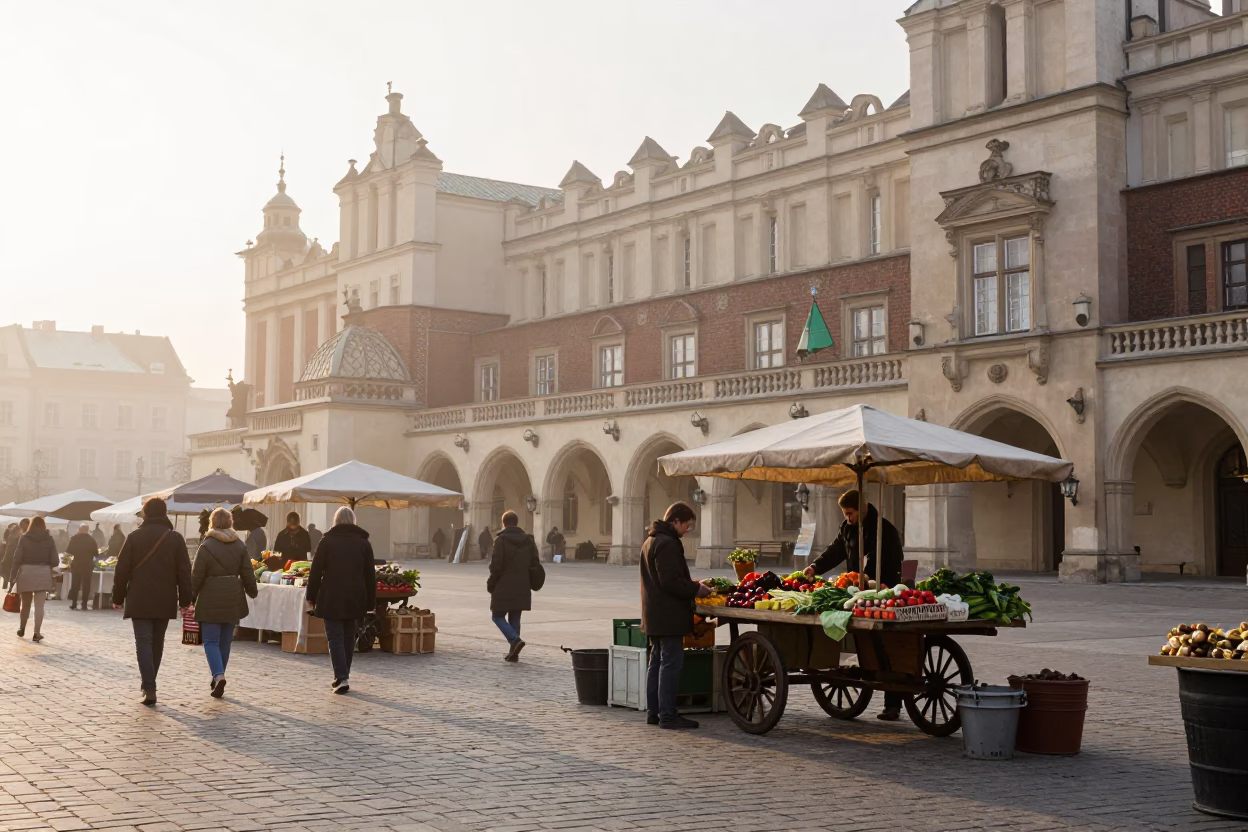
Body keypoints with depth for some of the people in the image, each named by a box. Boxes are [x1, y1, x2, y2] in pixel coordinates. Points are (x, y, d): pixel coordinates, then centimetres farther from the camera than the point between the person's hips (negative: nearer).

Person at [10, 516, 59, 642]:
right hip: (43, 574, 0)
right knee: (39, 605, 1)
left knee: (26, 603, 16)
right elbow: (55, 561, -3)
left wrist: (12, 576, 0)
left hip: (26, 573, 0)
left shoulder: (24, 538, -2)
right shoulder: (49, 539, 0)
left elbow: (17, 559, -5)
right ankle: (37, 633, -4)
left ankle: (21, 629, 31)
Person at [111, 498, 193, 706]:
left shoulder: (134, 537, -3)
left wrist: (118, 597, 7)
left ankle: (149, 689, -15)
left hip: (139, 601, -2)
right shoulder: (175, 538, 1)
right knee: (157, 643, 15)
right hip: (165, 601, 2)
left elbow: (122, 570, -2)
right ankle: (149, 685, 23)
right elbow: (184, 572, 0)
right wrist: (185, 600, 6)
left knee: (143, 643, -3)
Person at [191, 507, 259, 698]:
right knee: (225, 641, 13)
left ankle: (218, 675, -19)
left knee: (211, 640, 0)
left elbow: (197, 576, -9)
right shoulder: (240, 546, 4)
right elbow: (248, 574, 7)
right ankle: (218, 678, 20)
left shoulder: (206, 546, -9)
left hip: (210, 599, -4)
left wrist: (190, 597, 0)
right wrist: (253, 592, 22)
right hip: (233, 600, 4)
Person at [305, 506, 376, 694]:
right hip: (355, 599, 3)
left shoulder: (327, 541, -3)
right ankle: (344, 677, 21)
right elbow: (370, 575, 7)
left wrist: (311, 597, 4)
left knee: (335, 638, -1)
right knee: (348, 638, 15)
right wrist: (370, 602, 12)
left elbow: (316, 572, -4)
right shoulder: (363, 542, 5)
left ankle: (342, 678, -12)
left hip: (331, 599, -3)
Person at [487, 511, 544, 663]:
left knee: (498, 616, 7)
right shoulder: (528, 540, 7)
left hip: (504, 587, -5)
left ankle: (515, 640, -15)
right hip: (522, 588, 5)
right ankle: (513, 653, 10)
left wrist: (491, 584, -2)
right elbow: (535, 564, 7)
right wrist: (529, 581, 15)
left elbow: (496, 565, -14)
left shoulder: (501, 540, -11)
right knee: (515, 618, 13)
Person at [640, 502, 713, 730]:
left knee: (657, 662, 14)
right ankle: (667, 715, -8)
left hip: (655, 615, 11)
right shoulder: (667, 544, -17)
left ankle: (654, 711, 19)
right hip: (668, 615, -11)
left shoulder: (651, 540, 17)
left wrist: (691, 585, 16)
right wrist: (696, 589, -12)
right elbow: (671, 582, -23)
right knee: (671, 663, -8)